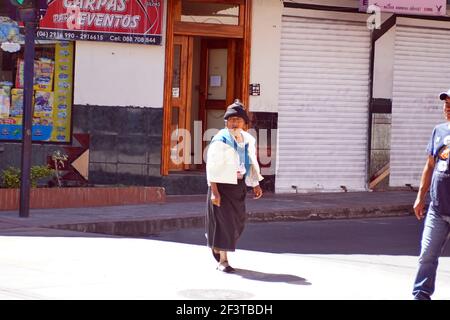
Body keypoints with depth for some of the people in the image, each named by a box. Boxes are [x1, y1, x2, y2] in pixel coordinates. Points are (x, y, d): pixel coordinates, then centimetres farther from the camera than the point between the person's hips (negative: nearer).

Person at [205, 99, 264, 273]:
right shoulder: (220, 141, -13)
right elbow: (212, 167, -15)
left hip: (239, 185, 6)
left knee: (238, 221, 12)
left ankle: (216, 245, 39)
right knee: (224, 220, -5)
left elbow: (252, 164, 14)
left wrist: (256, 185, 5)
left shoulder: (248, 140, 6)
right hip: (223, 185, -6)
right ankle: (223, 260, 3)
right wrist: (214, 191, -21)